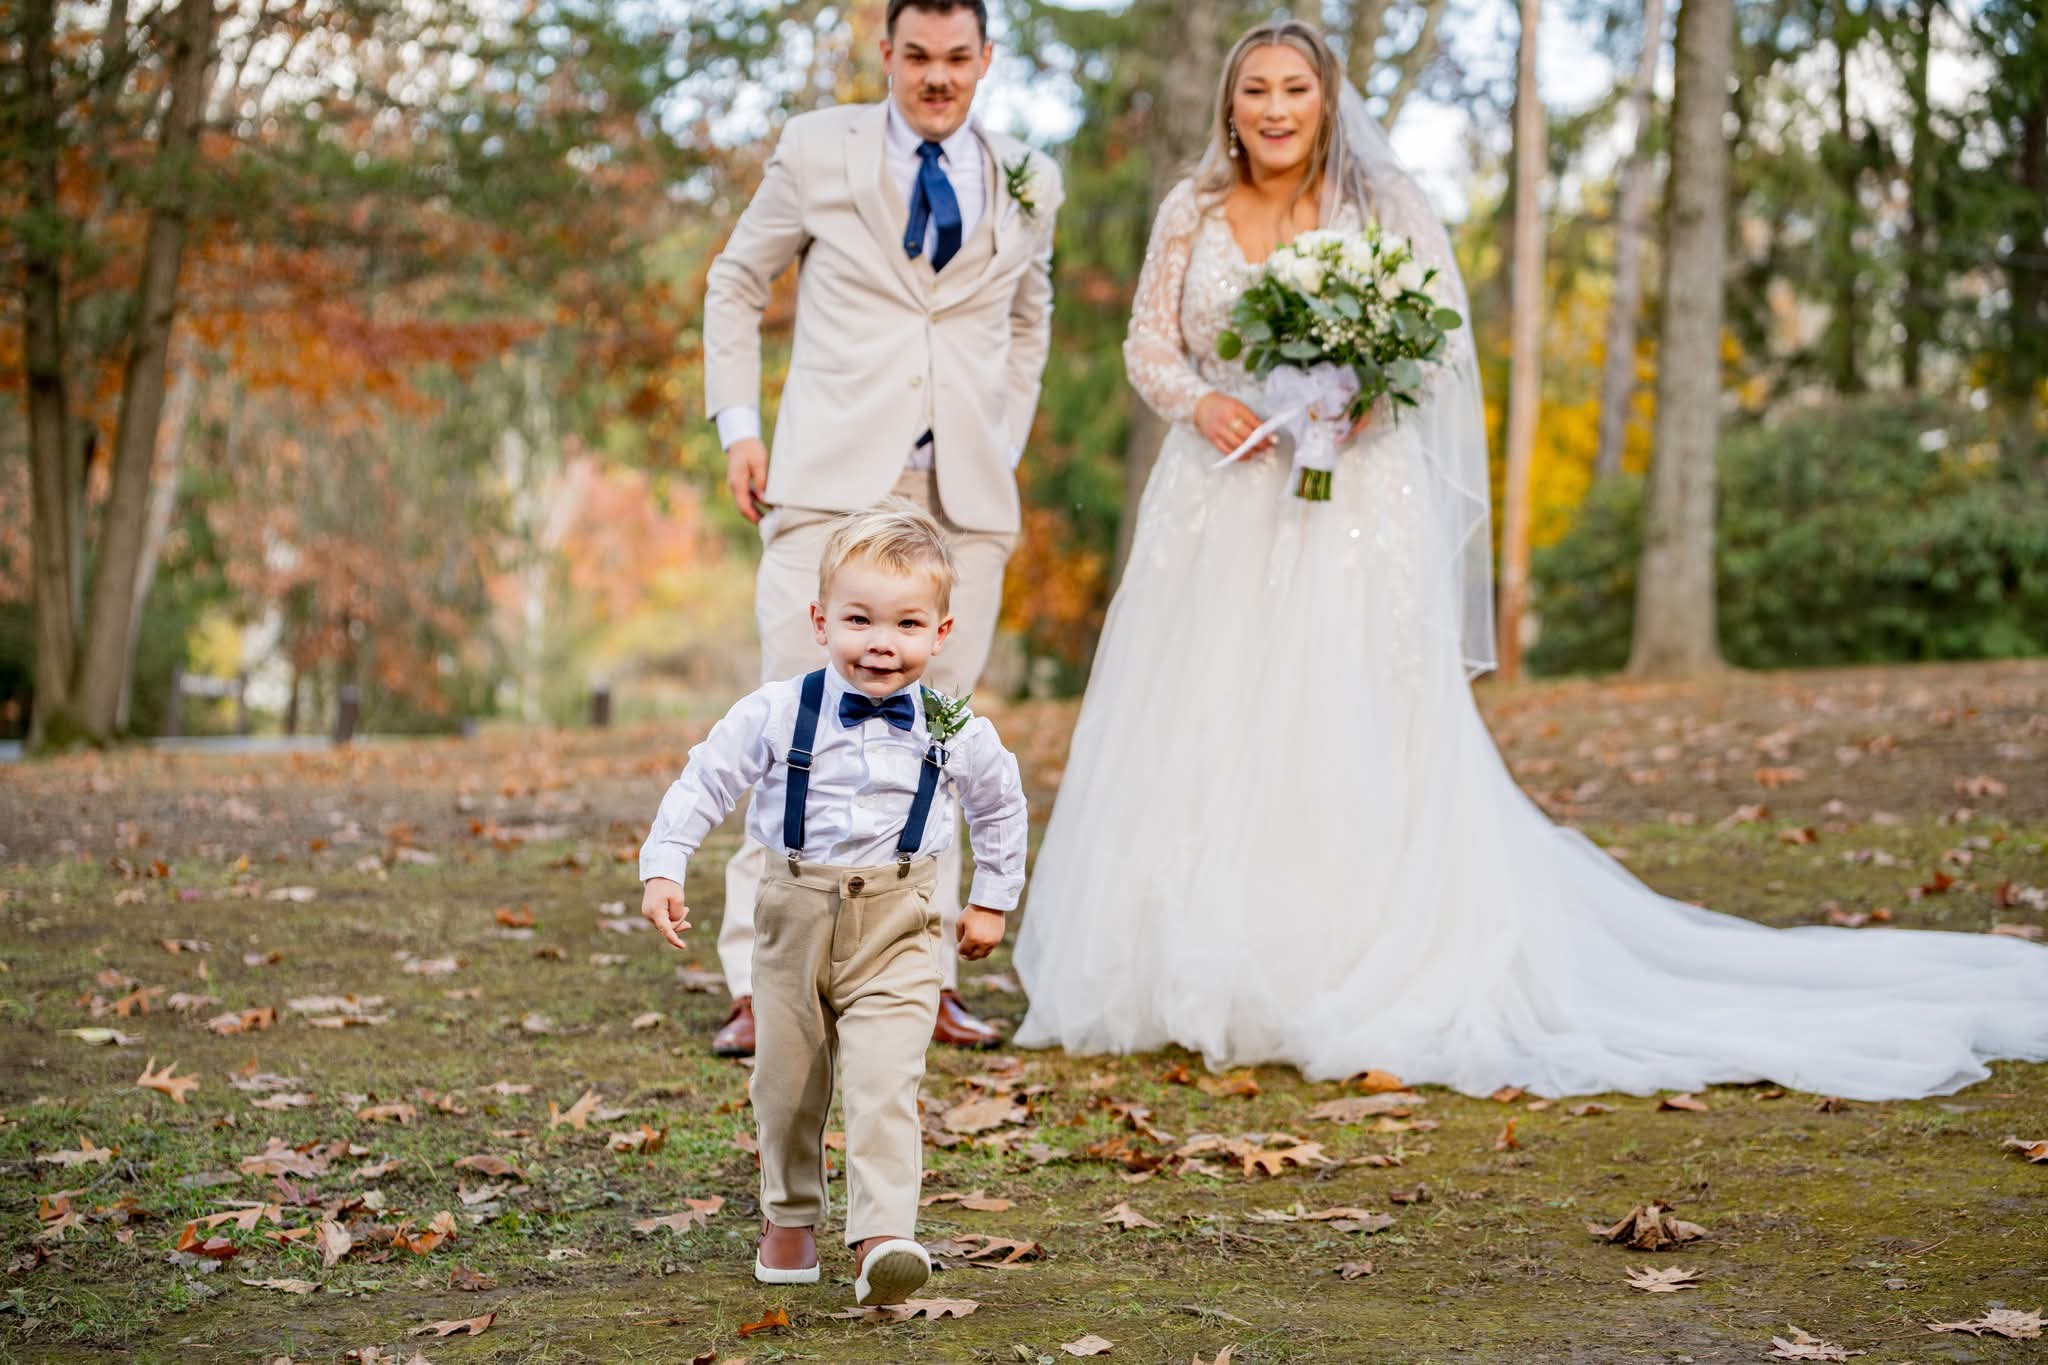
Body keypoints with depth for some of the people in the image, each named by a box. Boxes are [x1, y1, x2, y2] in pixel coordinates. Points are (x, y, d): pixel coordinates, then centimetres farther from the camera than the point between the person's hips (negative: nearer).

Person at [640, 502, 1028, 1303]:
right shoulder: (778, 714, -8)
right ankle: (789, 1218, 35)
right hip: (795, 917, 1)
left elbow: (1001, 807, 15)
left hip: (897, 932, -1)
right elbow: (704, 782, -1)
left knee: (884, 1086, -16)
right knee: (787, 1082, 14)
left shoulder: (955, 734, -4)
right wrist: (663, 869, -9)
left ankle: (882, 1238, -20)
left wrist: (992, 901, 17)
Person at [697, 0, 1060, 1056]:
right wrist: (738, 427, 4)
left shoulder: (1028, 185, 11)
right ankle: (760, 983, -2)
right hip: (833, 481, -2)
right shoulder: (816, 150, 4)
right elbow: (735, 285, 13)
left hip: (965, 494, 3)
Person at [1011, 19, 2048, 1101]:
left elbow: (1444, 342, 1)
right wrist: (1199, 402, -11)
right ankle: (1199, 982, 9)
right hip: (1219, 513, 3)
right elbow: (1148, 341, 9)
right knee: (1200, 740, 0)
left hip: (1353, 512, -3)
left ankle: (1362, 988, -2)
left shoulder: (1383, 206, 3)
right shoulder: (1191, 212, 10)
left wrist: (1373, 386, -19)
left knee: (1347, 743, -7)